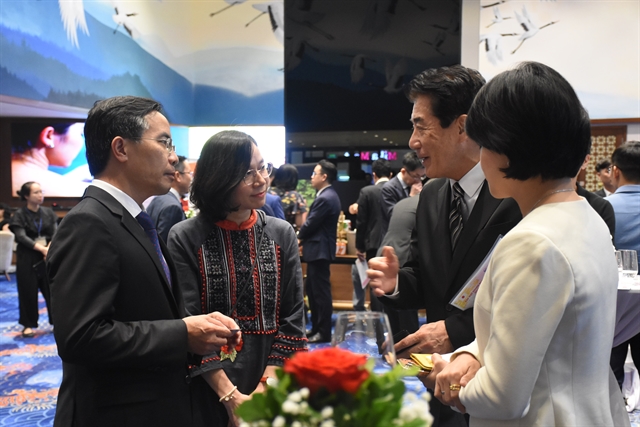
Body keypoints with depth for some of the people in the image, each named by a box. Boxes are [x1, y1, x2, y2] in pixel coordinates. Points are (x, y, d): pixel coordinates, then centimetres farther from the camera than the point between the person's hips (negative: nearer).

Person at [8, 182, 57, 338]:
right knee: (28, 292, 2)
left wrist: (49, 249, -19)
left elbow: (55, 233, 0)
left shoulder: (48, 212, 5)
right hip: (27, 259, -3)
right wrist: (42, 249, -25)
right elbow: (21, 237, -15)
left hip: (48, 256, 3)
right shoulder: (19, 215, -5)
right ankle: (28, 324, 15)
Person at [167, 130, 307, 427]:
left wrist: (266, 388, -11)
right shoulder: (185, 239, -8)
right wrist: (230, 397, -15)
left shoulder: (282, 234, 0)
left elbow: (293, 319, -2)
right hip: (206, 395, -2)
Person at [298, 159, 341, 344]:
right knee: (313, 290, 17)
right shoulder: (328, 195, 13)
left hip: (319, 250, -11)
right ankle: (316, 328, 26)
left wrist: (298, 235, 1)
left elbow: (310, 224, -17)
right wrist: (303, 236, 5)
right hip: (318, 249, 11)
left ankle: (324, 332, 6)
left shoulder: (325, 198, -20)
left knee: (321, 291, -3)